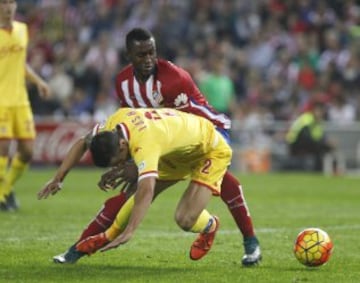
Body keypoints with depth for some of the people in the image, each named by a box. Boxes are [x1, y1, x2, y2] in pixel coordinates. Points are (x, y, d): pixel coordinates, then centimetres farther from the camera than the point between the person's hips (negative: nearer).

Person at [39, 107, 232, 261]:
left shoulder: (144, 144, -42)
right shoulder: (116, 121, -17)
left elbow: (146, 190, -55)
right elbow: (83, 143, 1)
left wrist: (129, 232, -62)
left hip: (212, 151, -8)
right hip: (179, 150, 8)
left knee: (185, 220, -18)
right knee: (139, 194, 3)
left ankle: (209, 227, 17)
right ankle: (109, 238, 27)